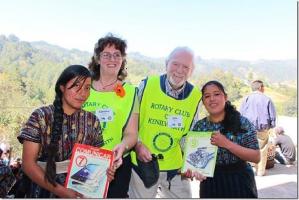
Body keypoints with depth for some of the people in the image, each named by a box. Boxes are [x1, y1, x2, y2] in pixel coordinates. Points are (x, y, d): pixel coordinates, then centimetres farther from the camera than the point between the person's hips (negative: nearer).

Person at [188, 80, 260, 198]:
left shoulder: (242, 122, -10)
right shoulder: (199, 126, -2)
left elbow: (256, 157, -13)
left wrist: (226, 143, -23)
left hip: (239, 183, -2)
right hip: (210, 183, 3)